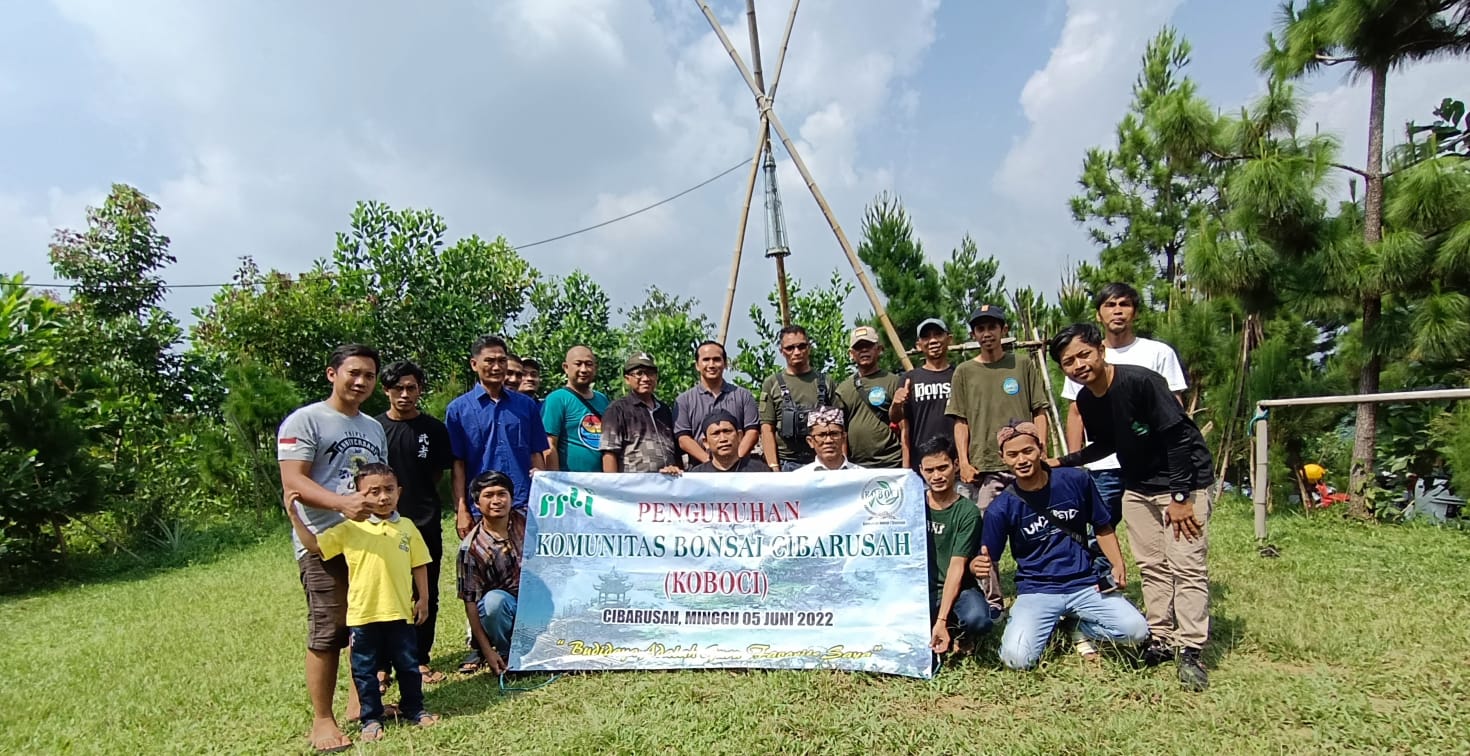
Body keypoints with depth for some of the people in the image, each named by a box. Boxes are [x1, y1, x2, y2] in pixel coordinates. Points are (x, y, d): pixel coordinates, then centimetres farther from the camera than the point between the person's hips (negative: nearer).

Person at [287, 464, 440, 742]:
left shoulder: (407, 527, 1)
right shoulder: (349, 528, -4)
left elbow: (419, 565, 6)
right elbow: (313, 545, -2)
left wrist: (423, 599, 5)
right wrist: (295, 516, -9)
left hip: (400, 611, 1)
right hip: (363, 614, -1)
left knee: (408, 664, 14)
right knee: (365, 670, 10)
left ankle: (414, 708, 32)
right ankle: (372, 718, 26)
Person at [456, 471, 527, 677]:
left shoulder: (526, 521, -3)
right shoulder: (471, 547, -12)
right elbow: (470, 601, -11)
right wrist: (487, 651, -16)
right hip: (501, 607, -3)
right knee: (494, 600, -36)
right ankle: (506, 654, -7)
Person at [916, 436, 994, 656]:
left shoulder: (967, 512, -6)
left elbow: (957, 567, -14)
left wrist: (941, 620, -21)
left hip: (957, 589, -2)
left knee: (977, 618, -35)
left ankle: (960, 635, 2)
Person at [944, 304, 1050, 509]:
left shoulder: (1023, 365, 7)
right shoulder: (964, 372, 7)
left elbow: (1039, 413, 8)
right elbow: (961, 422, 6)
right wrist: (964, 462, -2)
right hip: (983, 467, 0)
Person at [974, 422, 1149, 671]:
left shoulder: (1076, 481, -3)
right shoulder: (1001, 508, -9)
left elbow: (1102, 527, 11)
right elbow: (987, 560, -5)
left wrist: (1118, 566, -4)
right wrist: (977, 565, -30)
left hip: (1085, 585, 2)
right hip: (1036, 591, -2)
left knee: (1137, 631, -20)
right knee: (1017, 659, -22)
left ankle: (1079, 627, 10)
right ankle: (1050, 626, 12)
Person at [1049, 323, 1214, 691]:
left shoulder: (1141, 381, -25)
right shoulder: (1086, 400, -4)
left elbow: (1178, 437, -23)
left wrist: (1180, 496, -22)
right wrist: (1064, 462, 2)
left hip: (1184, 481, -7)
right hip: (1138, 486, 7)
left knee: (1186, 564, -9)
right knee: (1151, 566, 10)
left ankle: (1190, 651, -3)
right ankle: (1162, 640, 18)